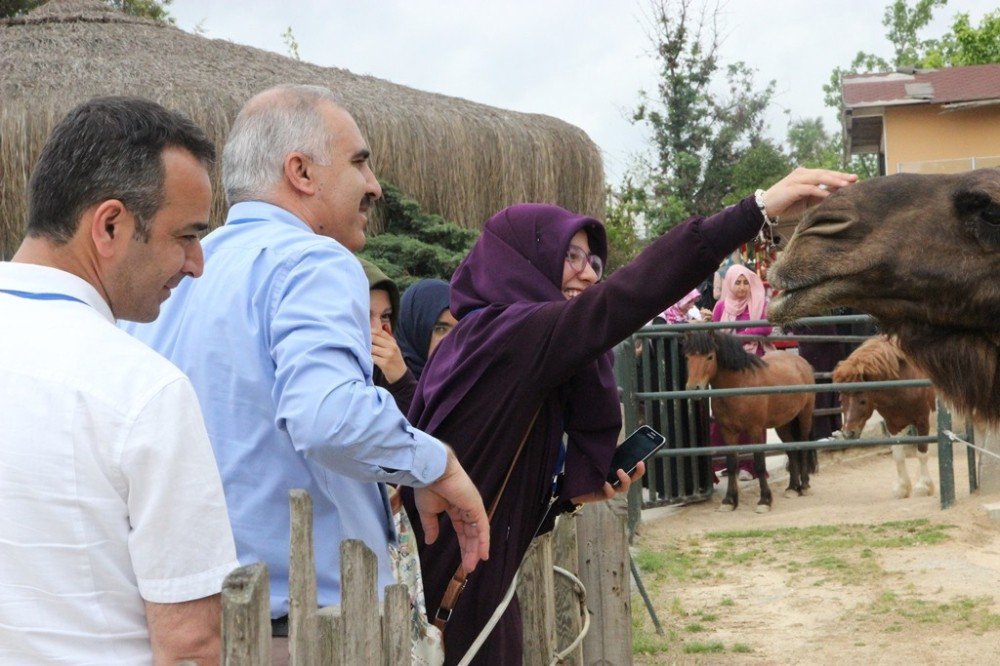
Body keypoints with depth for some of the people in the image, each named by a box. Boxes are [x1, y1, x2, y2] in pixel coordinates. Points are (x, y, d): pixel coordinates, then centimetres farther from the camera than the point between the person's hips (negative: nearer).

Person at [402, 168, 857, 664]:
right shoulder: (507, 337, -15)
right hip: (449, 600, -9)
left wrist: (571, 490, 2)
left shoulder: (486, 342, 13)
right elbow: (627, 297, -28)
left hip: (473, 591, 9)